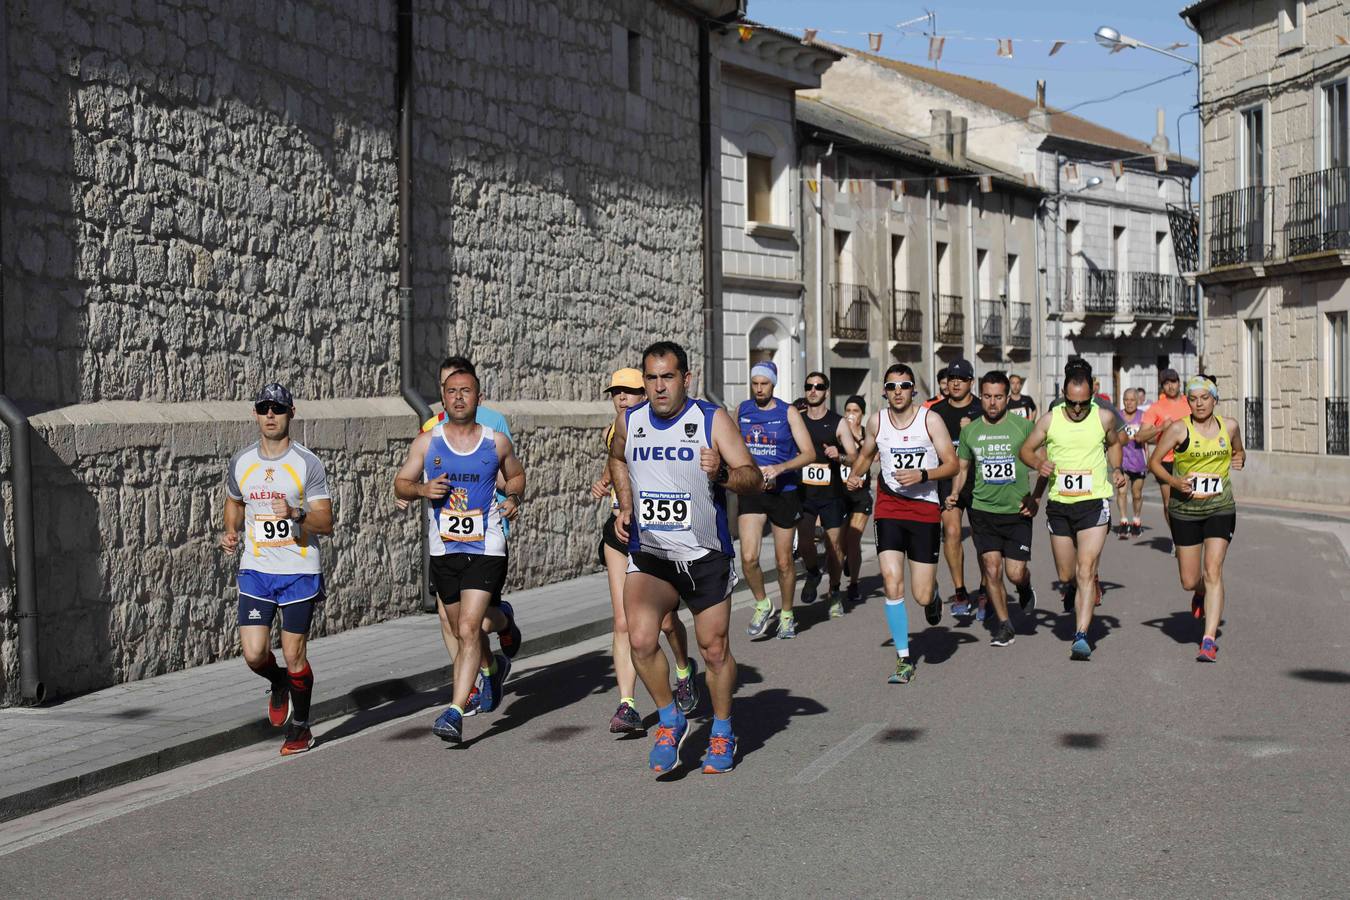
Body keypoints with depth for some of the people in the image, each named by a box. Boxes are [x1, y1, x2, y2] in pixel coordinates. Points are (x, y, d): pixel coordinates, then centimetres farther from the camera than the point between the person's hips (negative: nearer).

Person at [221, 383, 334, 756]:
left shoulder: (308, 464, -6)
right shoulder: (240, 463, 6)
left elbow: (326, 523, -8)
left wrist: (296, 515, -26)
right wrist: (230, 531, 6)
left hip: (300, 571, -3)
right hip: (255, 571, 3)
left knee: (293, 655, 0)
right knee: (254, 654, -6)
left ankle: (300, 728, 20)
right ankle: (279, 684, 29)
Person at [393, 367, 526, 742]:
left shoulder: (497, 442, 1)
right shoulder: (426, 442, 2)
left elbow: (516, 475, 19)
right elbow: (401, 483, 8)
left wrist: (514, 497, -1)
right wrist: (423, 489, -13)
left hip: (486, 549, -3)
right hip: (444, 551, 3)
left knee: (469, 629, -16)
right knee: (463, 630, 18)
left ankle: (455, 712, -15)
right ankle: (493, 667, 49)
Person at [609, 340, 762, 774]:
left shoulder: (713, 419, -9)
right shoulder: (628, 422, 1)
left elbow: (754, 478, -12)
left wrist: (722, 474, -32)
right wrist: (625, 506, 11)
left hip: (705, 556, -2)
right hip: (648, 555, 2)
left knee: (714, 648, 7)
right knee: (641, 640, -17)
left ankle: (722, 733, 29)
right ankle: (670, 719, 7)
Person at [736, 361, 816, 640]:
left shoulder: (788, 412, -3)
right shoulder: (742, 410, 5)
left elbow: (809, 453, -7)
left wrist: (778, 469, -20)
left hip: (784, 492, -1)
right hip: (750, 492, 1)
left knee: (784, 562, 7)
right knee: (749, 558, -14)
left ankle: (787, 615, 27)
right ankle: (762, 605, 11)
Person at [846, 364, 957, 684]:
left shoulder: (930, 419, -5)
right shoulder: (876, 421, 3)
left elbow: (952, 464, -4)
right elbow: (866, 454, 22)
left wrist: (922, 474, -20)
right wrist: (854, 476, 3)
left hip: (925, 508, -2)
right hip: (889, 508, 2)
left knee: (921, 596, -3)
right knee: (892, 582, -13)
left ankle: (932, 598, 38)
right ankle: (904, 659, -1)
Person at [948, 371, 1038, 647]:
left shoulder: (1023, 426, -4)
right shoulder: (970, 430, 4)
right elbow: (962, 468, 16)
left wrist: (1034, 499, -4)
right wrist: (954, 494, -1)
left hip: (1017, 511, -2)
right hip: (983, 511, 2)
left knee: (1016, 573, -5)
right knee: (992, 570, -4)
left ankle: (1025, 588, 32)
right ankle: (1004, 625, 13)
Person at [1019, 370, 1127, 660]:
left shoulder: (1104, 417, 0)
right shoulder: (1049, 420, -1)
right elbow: (1026, 449, 9)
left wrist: (1116, 469, 3)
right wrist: (1038, 463, -13)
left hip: (1094, 503, -2)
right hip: (1059, 505, 2)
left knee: (1086, 570, -15)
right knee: (1066, 575, 10)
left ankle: (1081, 636, -19)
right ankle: (1072, 590, 47)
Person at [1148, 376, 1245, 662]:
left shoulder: (1229, 426, 5)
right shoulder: (1179, 429, -4)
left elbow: (1239, 451, 24)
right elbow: (1154, 461, -1)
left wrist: (1239, 459, 0)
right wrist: (1174, 481, -18)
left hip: (1220, 508, 1)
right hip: (1185, 510, 0)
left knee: (1213, 571, -13)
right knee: (1189, 582, 4)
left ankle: (1209, 640, -13)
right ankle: (1202, 593, 43)